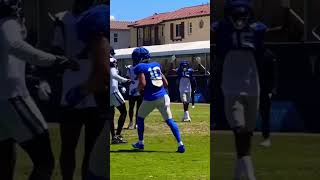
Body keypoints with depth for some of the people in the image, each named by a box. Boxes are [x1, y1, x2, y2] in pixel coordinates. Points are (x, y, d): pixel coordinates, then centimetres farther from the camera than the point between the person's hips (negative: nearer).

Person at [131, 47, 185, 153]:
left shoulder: (140, 67, -4)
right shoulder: (156, 65, 15)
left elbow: (143, 84, -16)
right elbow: (166, 83, 13)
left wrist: (139, 89, 4)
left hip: (150, 98, -4)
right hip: (163, 96, 4)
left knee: (140, 117, 20)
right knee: (169, 120, 1)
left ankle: (140, 143, 25)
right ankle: (180, 144, -11)